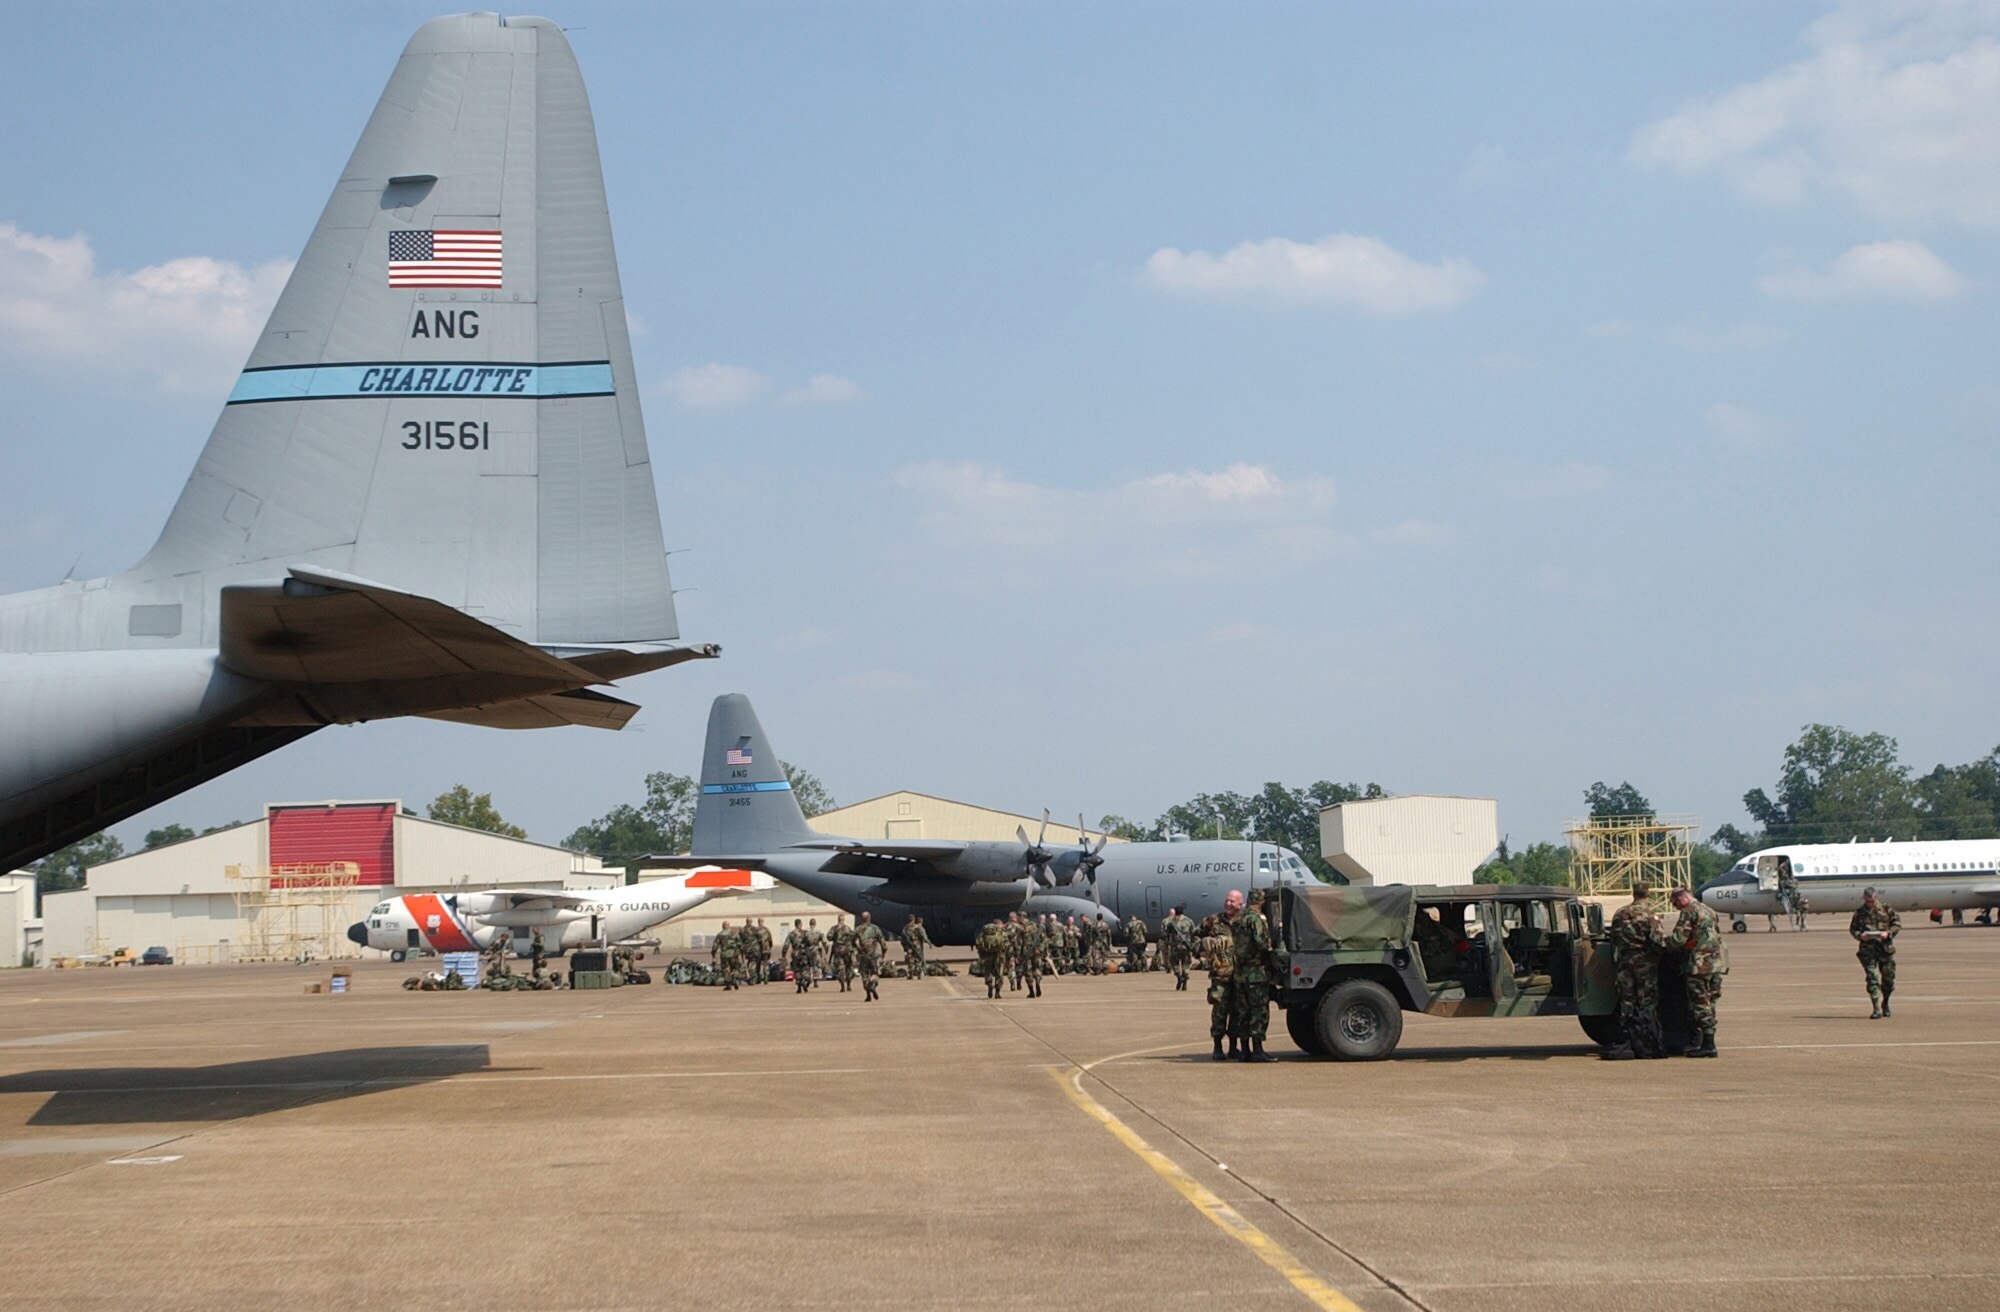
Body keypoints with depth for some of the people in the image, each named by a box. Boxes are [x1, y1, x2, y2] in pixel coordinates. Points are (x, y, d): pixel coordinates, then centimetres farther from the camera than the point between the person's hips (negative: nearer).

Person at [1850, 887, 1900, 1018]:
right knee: (1872, 978, -9)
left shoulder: (1886, 909, 3)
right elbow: (1852, 928, 12)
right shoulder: (1860, 912, 5)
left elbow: (1897, 924, 5)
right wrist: (1859, 935, -9)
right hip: (1867, 948, 0)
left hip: (1885, 947, 0)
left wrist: (1888, 933, -13)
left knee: (1888, 977, 8)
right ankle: (1877, 1010, -9)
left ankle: (1885, 1003, 33)